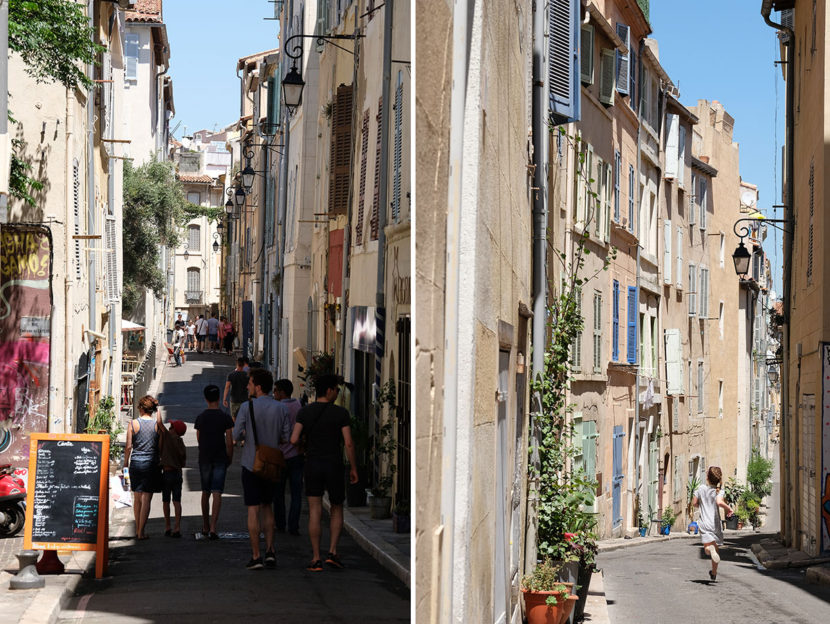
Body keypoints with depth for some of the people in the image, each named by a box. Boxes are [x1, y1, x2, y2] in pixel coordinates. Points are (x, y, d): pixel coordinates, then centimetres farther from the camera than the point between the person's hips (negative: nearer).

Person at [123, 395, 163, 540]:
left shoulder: (133, 423, -3)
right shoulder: (157, 423, -4)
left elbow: (128, 447, -3)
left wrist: (125, 463, 10)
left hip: (136, 463, 2)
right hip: (151, 463, -1)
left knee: (137, 498, 15)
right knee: (146, 498, 0)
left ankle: (137, 530, 22)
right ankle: (141, 532, -4)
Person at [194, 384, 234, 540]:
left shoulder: (200, 418, 1)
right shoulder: (225, 417, -7)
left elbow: (198, 439, 9)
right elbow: (229, 441, -6)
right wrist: (230, 457, 7)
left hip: (204, 457, 3)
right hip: (220, 458, -2)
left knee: (205, 492, 15)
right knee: (217, 493, -4)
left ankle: (205, 527, 24)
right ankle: (213, 527, -14)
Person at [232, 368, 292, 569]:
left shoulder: (247, 407, -11)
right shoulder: (280, 408, -1)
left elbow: (236, 436, -10)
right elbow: (287, 436, 2)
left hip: (251, 464, -4)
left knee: (253, 509, 0)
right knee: (267, 507, 17)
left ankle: (256, 556, -1)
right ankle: (270, 551, 8)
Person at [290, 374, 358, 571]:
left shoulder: (305, 412, 0)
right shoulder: (340, 413, -7)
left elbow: (294, 439, -8)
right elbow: (348, 443, -9)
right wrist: (353, 468, 1)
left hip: (312, 466, 2)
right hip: (334, 466, -2)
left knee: (315, 512, 3)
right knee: (337, 510, 15)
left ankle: (316, 559, 1)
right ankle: (332, 552, 3)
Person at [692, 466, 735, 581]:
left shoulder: (701, 488, -1)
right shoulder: (718, 491, -9)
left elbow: (694, 503, 4)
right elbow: (719, 502, -28)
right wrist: (729, 509, -12)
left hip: (704, 523, 0)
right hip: (715, 523, 0)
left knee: (708, 548, -8)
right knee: (716, 549, 17)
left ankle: (710, 548, -44)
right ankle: (714, 573, 26)